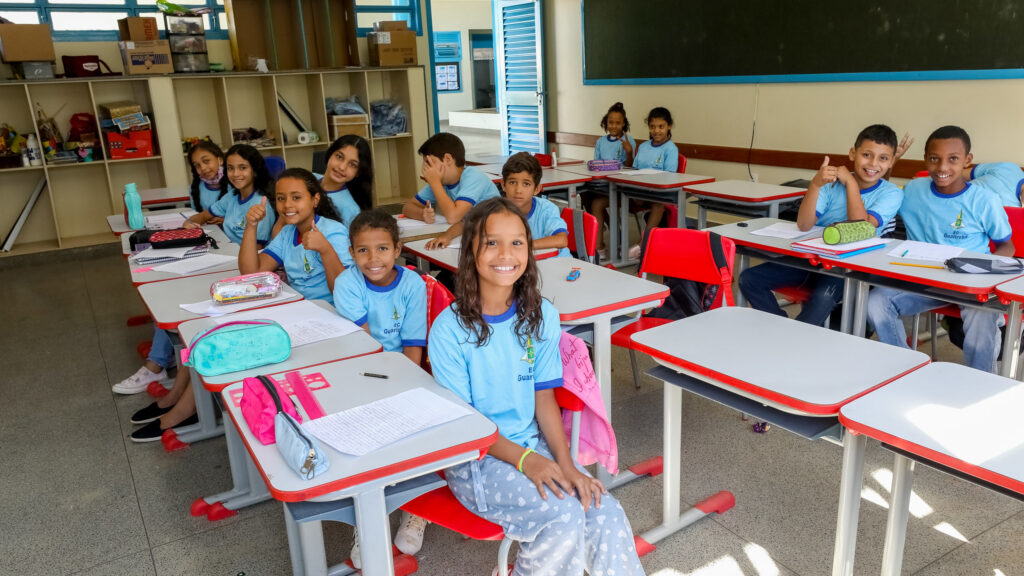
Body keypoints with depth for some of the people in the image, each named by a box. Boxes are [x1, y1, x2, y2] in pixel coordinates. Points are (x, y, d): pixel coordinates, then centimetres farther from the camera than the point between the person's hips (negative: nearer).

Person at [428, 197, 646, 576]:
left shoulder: (542, 317, -1)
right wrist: (524, 459, -21)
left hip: (533, 445, 4)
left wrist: (565, 464, -11)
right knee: (564, 517, -23)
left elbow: (544, 398, 2)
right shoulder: (450, 328, -14)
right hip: (475, 458, -4)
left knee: (607, 516, -16)